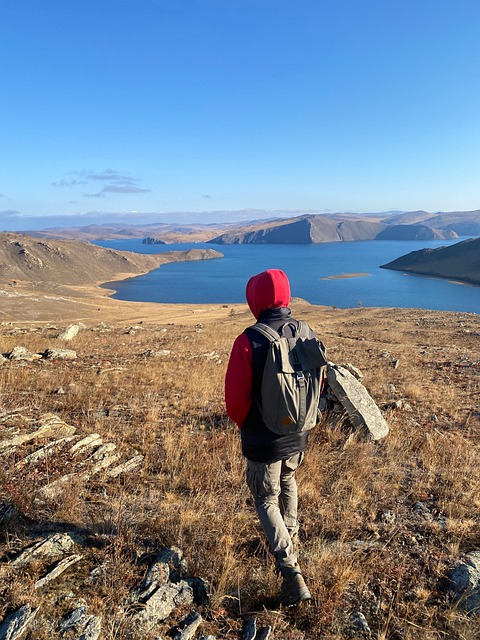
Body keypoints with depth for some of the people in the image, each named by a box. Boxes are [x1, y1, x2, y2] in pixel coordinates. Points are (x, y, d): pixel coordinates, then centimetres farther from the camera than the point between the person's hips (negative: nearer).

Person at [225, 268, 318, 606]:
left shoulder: (249, 341, -24)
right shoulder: (307, 334, -8)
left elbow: (235, 399, -19)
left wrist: (247, 425, 2)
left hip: (263, 441, -5)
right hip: (298, 436, 5)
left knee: (267, 500, 16)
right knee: (288, 483, 31)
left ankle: (291, 572, 9)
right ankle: (290, 538, 50)